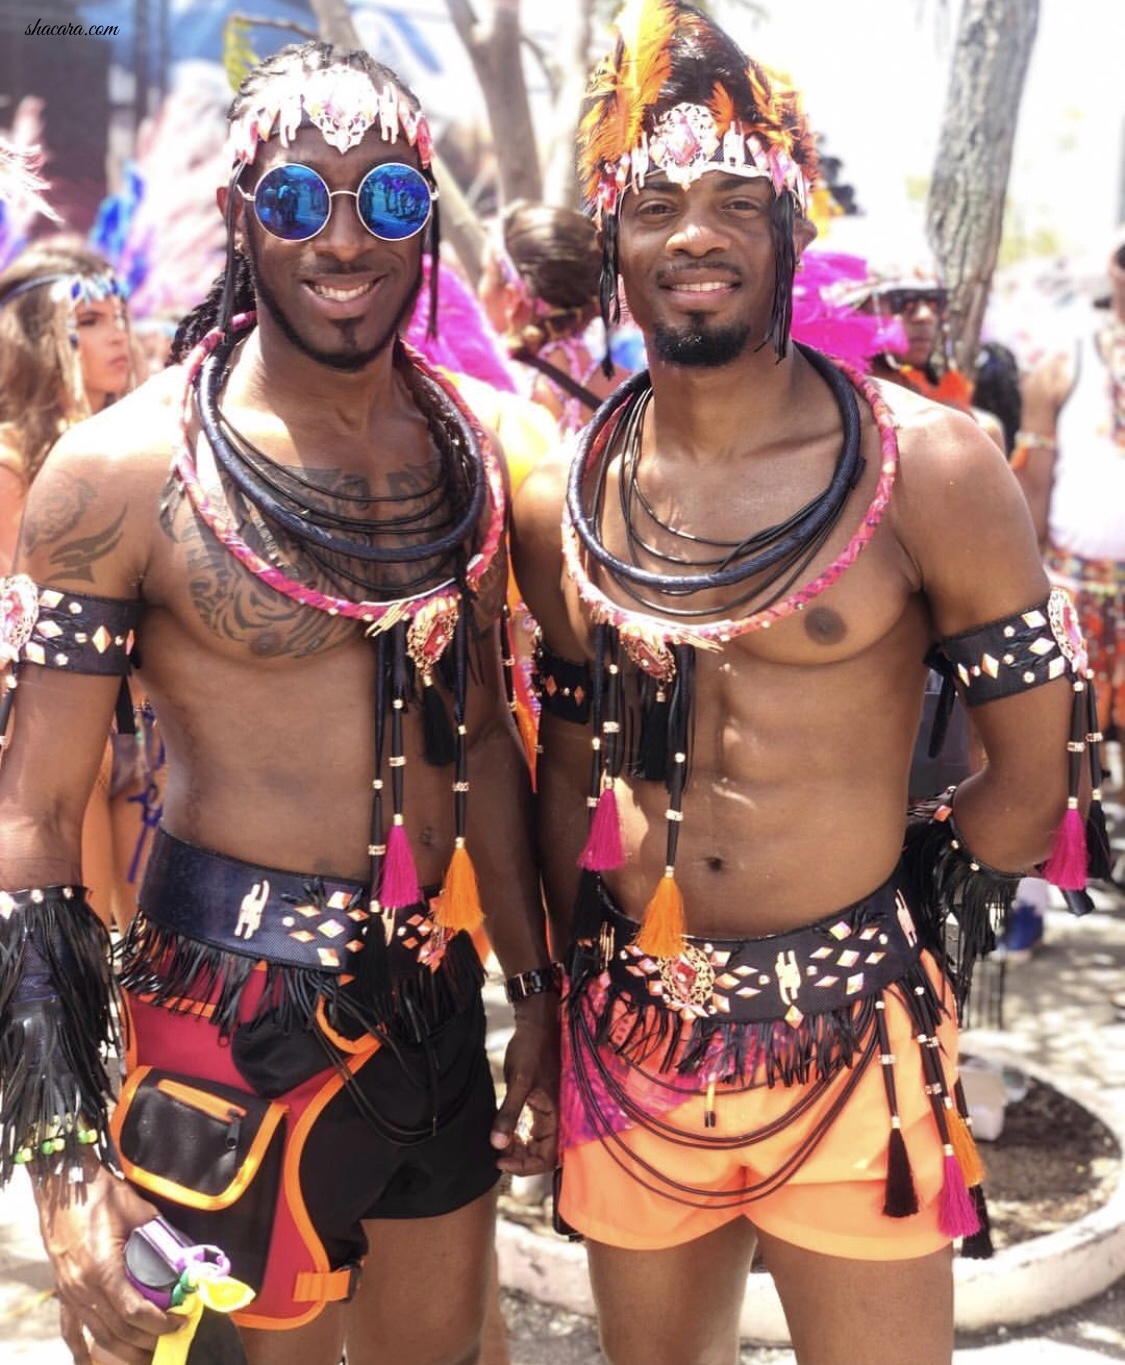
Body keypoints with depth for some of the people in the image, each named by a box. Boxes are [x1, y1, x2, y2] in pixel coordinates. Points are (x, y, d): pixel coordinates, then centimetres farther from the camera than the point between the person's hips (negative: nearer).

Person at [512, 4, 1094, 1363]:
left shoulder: (928, 468, -10)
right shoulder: (560, 501, 2)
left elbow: (1034, 778, -4)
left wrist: (900, 919, 2)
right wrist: (574, 1007, 12)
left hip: (851, 1049, -3)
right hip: (632, 1041, 4)